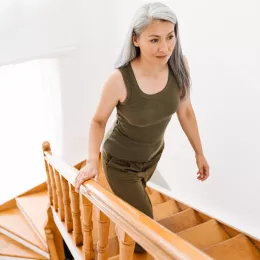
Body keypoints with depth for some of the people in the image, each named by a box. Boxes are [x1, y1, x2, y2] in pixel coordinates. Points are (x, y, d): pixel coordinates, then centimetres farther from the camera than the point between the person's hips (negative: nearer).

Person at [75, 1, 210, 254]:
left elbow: (185, 111, -5)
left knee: (134, 196, 37)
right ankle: (135, 247, 46)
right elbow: (98, 120, -15)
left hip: (153, 153, 5)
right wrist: (92, 161, -27)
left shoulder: (179, 66, -21)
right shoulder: (119, 79, -34)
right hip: (121, 162, -4)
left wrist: (199, 153, 4)